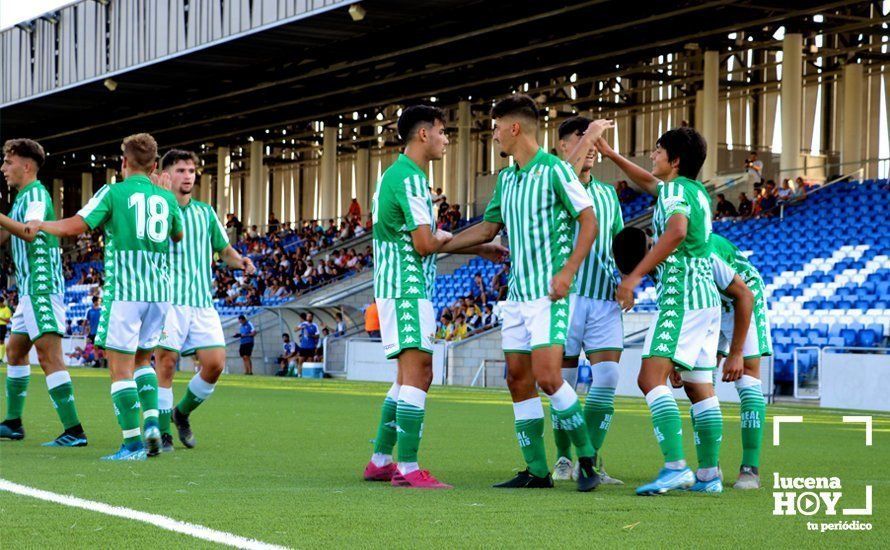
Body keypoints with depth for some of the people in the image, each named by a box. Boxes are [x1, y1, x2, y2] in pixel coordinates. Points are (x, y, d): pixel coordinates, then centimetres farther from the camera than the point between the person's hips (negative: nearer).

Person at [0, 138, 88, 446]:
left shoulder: (36, 194, -10)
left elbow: (31, 232, -28)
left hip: (42, 286, -11)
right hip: (30, 290, 11)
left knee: (49, 356, -15)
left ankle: (74, 431, -19)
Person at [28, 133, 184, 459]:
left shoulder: (113, 192, -4)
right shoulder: (166, 198, 9)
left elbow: (73, 227, -8)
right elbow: (178, 236, 26)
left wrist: (40, 225, 10)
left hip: (124, 291, -5)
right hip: (159, 292, 5)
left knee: (120, 368, -1)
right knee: (142, 359, 21)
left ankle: (132, 444, -7)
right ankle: (151, 421, 2)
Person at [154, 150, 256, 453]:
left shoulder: (205, 212, 16)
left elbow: (224, 249, 21)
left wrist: (239, 260, -1)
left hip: (203, 301, 4)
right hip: (168, 299, -4)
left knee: (215, 363, -4)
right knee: (166, 363, -8)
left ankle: (182, 412, 20)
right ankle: (162, 433, 5)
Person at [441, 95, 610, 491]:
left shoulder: (554, 170, -10)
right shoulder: (506, 178, 14)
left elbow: (589, 221, -10)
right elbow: (488, 228, 23)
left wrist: (567, 272, -17)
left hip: (548, 294, -8)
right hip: (516, 294, 8)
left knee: (548, 378, -14)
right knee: (519, 380, 5)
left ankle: (587, 459, 0)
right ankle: (537, 471, 10)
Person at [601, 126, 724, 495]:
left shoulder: (674, 189, -9)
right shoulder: (696, 190, 19)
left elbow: (676, 231, -29)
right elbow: (647, 182, 37)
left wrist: (634, 276, -28)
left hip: (681, 295, -10)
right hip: (706, 295, 10)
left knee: (651, 378, -16)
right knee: (698, 386, 10)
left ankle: (675, 467, -27)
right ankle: (709, 474, 11)